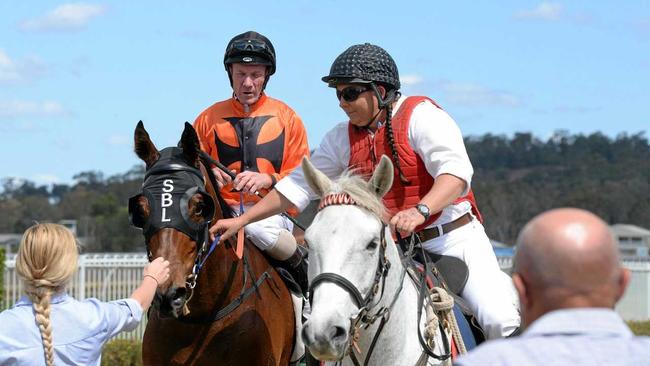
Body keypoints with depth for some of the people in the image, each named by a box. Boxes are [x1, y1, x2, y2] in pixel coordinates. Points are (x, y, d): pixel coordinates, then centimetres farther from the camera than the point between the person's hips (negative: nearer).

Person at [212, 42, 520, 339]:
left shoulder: (421, 115, -11)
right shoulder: (343, 138, 8)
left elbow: (455, 172, -26)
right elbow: (298, 185, 14)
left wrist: (420, 210, -43)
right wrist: (243, 220, 8)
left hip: (454, 238, -5)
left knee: (499, 319, -22)